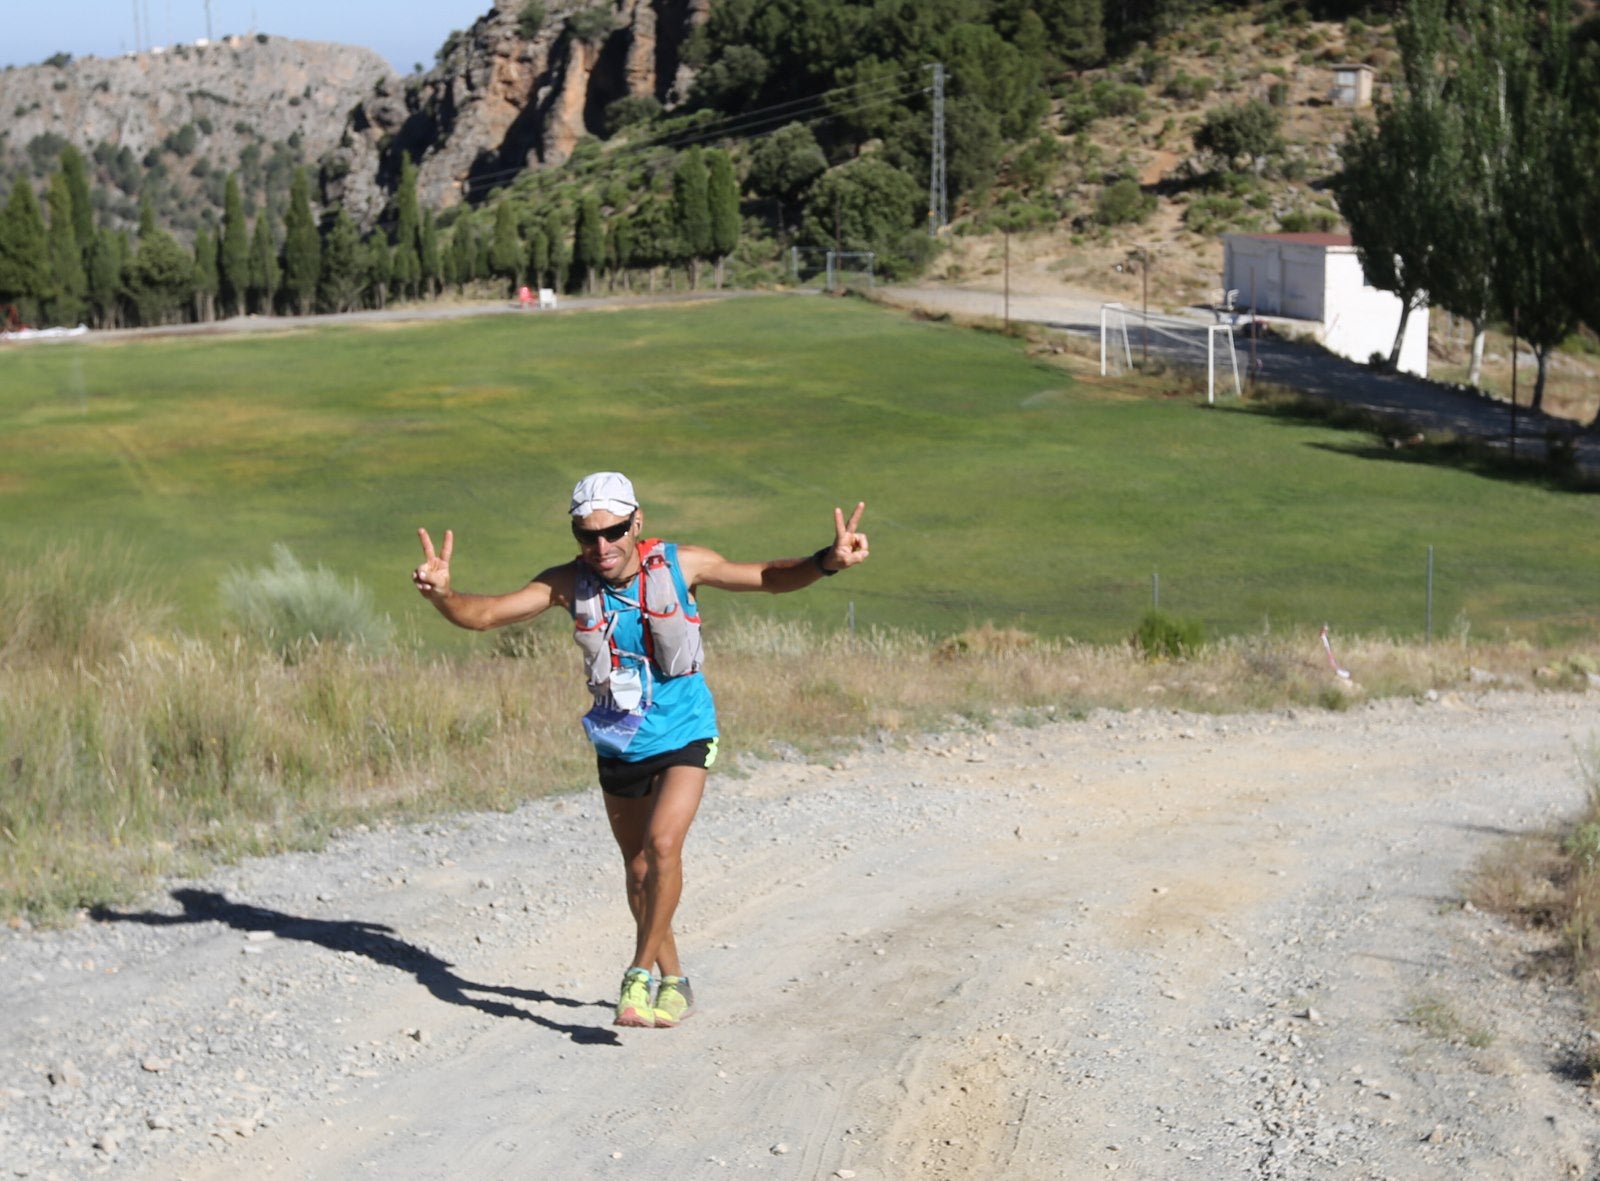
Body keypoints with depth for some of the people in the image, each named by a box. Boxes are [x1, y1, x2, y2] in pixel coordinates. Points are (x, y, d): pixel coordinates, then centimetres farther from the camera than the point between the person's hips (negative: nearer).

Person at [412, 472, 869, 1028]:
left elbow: (768, 576, -2)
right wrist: (442, 594, -36)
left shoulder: (680, 564, -14)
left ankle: (641, 975, -11)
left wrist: (827, 561, -20)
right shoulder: (570, 583, -12)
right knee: (638, 867, 13)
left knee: (663, 844, -23)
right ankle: (673, 984, 31)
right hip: (617, 745, 3)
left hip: (682, 736, -3)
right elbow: (482, 614, -15)